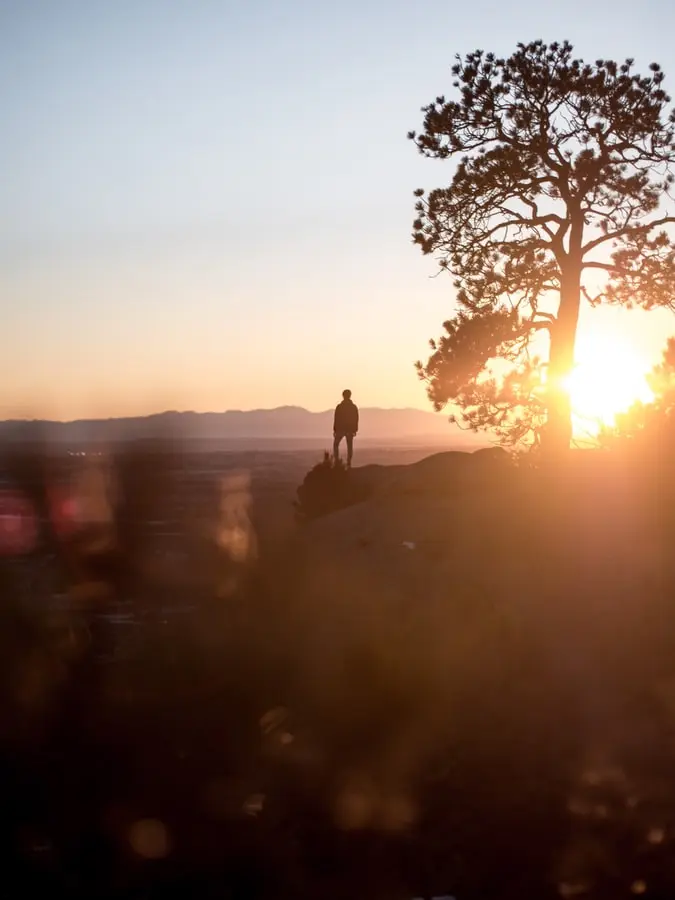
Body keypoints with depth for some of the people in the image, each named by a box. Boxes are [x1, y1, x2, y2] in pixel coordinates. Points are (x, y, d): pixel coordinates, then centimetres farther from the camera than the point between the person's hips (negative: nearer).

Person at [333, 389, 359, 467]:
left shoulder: (339, 407, -8)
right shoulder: (354, 407, 1)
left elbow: (336, 419, -7)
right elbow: (356, 419, 2)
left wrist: (335, 430, -1)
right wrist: (355, 430, 9)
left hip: (340, 429, -2)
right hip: (350, 430, 2)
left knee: (336, 445, 12)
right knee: (350, 446, 7)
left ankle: (336, 461, 1)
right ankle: (349, 462, 0)